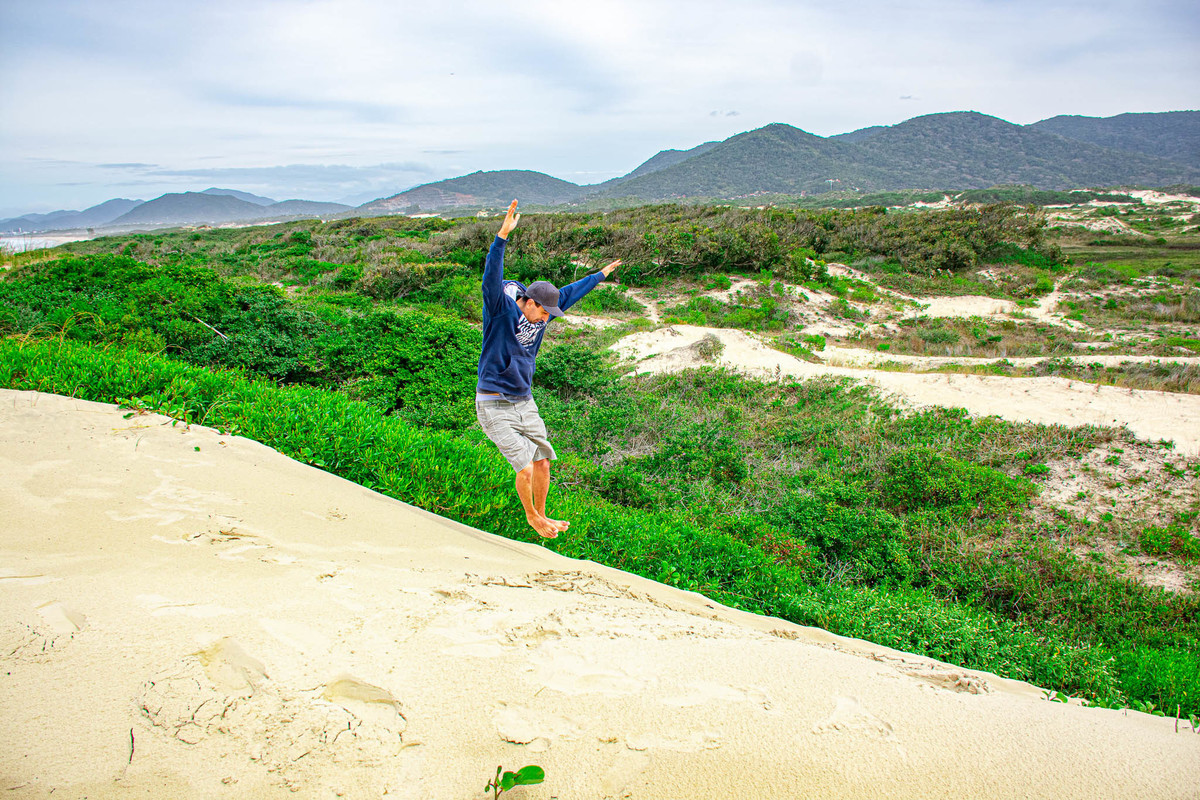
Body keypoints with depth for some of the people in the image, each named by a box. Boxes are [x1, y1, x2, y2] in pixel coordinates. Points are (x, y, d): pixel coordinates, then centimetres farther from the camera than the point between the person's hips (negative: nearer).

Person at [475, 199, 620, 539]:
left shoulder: (539, 315, 4)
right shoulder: (501, 310, -15)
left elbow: (570, 293, 17)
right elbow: (492, 278, -33)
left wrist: (601, 274, 27)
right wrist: (503, 234, -46)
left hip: (525, 403, 7)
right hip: (494, 407, -7)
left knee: (543, 463, 10)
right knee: (526, 468, -9)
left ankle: (542, 516, 33)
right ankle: (530, 516, 19)